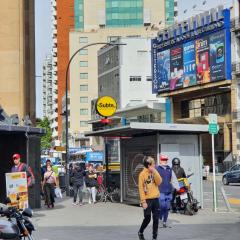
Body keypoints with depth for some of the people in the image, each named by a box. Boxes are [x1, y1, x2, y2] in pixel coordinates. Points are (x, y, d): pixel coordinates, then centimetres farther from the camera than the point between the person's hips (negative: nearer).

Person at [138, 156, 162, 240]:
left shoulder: (155, 173, 9)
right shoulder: (142, 174, -8)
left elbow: (159, 182, -4)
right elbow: (141, 188, -11)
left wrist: (154, 172, -11)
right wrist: (143, 201, -16)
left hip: (155, 199, 5)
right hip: (147, 200, -5)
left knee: (156, 219, 4)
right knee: (147, 218, -1)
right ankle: (140, 232, 23)